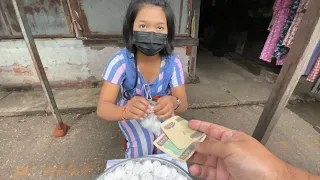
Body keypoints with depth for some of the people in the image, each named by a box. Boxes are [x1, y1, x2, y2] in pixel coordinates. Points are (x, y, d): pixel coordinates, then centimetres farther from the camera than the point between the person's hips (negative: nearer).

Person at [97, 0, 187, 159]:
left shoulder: (173, 63, -21)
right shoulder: (120, 61, -26)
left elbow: (183, 104, -22)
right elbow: (102, 107, -30)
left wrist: (174, 103, -47)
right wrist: (125, 111, -53)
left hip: (161, 111, 2)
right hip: (133, 113, -1)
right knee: (142, 144, -21)